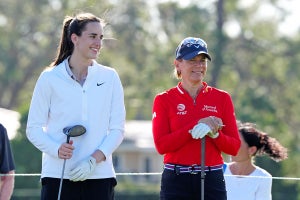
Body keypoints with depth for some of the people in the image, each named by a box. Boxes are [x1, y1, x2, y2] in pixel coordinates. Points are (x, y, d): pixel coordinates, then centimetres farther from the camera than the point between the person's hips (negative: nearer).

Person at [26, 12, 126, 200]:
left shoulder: (110, 77, 8)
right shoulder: (50, 78, 2)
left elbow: (117, 128, 6)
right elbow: (34, 128, 3)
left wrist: (94, 160, -9)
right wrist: (57, 149, -17)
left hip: (99, 176, 2)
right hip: (57, 176, -2)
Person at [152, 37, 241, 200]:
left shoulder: (222, 98, 9)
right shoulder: (164, 100, 4)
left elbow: (235, 147, 5)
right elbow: (161, 145, -7)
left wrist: (215, 133, -15)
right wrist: (197, 125, -14)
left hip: (212, 181, 1)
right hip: (176, 181, -1)